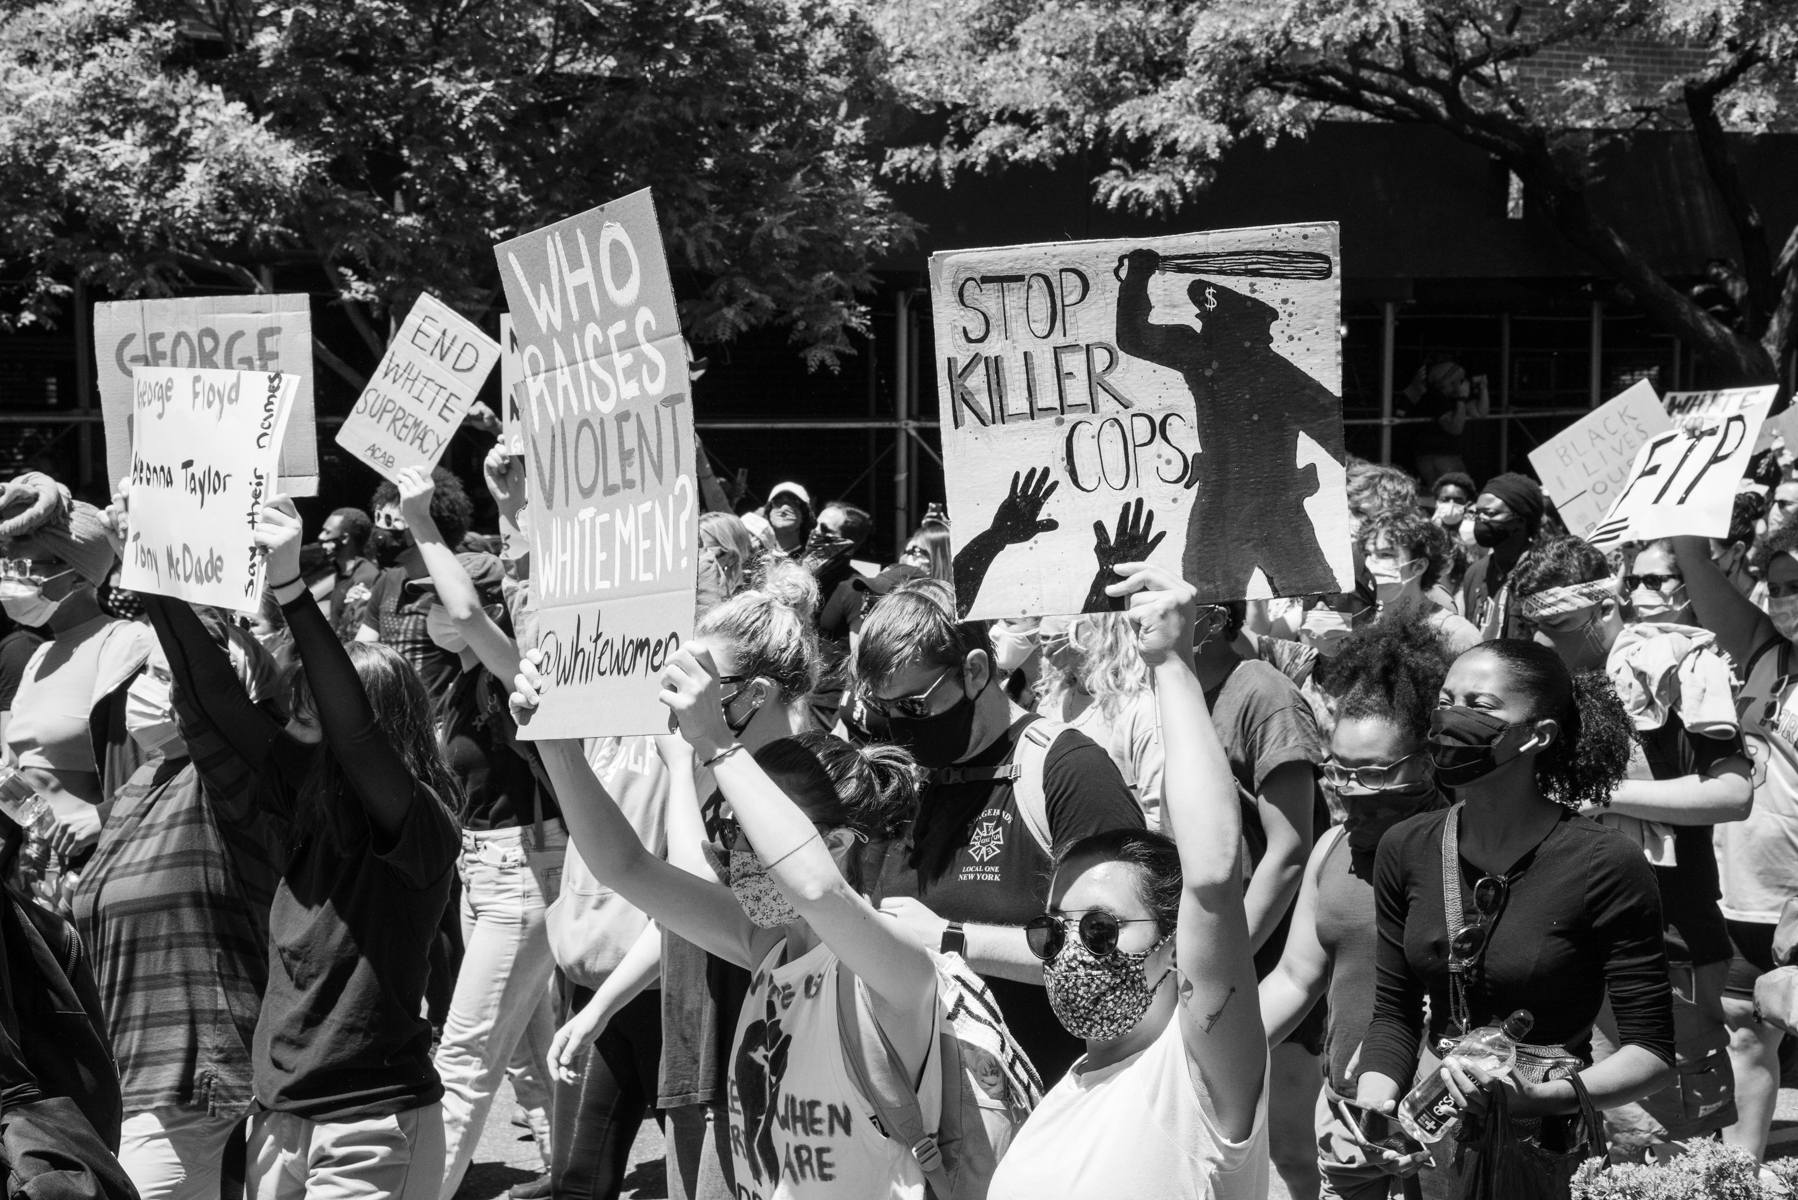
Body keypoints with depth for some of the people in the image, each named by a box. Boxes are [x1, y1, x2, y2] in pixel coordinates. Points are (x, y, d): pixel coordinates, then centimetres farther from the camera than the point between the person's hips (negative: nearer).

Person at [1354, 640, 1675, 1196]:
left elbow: (1651, 1054, -6)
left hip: (1551, 1149, -4)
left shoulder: (1606, 865, -10)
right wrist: (1373, 1102, -6)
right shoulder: (1407, 848, 6)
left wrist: (1538, 1098, -22)